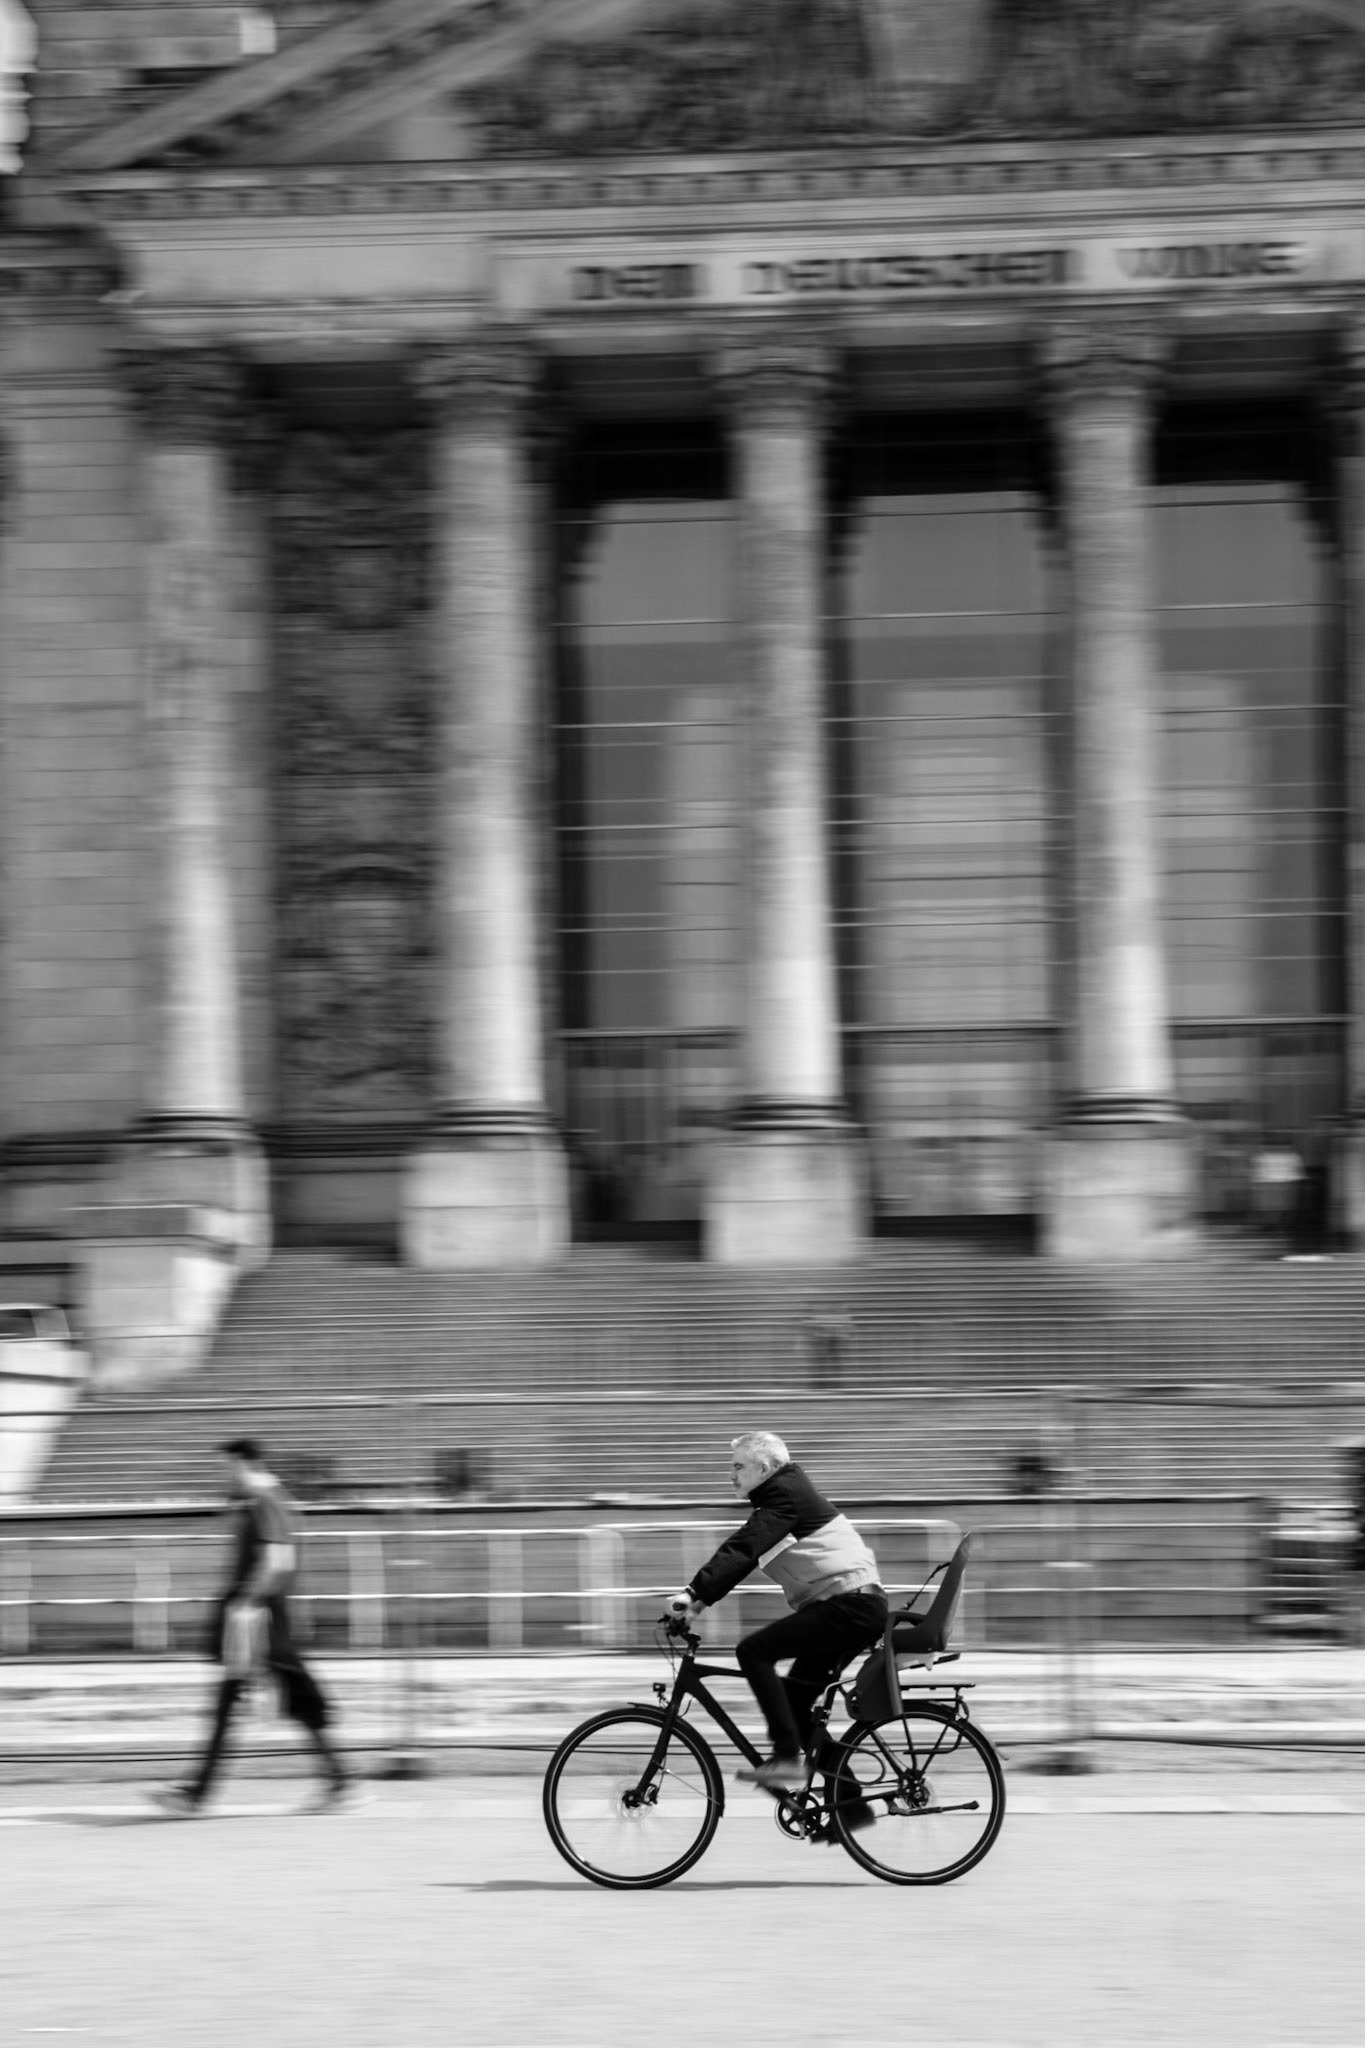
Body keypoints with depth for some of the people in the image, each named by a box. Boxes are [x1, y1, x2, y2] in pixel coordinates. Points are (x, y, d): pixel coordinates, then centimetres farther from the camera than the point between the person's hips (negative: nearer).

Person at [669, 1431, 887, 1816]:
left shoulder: (784, 1495, -11)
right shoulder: (782, 1494, 20)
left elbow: (741, 1549, -23)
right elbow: (742, 1553, 20)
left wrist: (695, 1592, -29)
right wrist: (702, 1600, 11)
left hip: (849, 1604, -10)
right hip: (859, 1608, 10)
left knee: (754, 1651, -17)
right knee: (795, 1701, 12)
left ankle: (787, 1757, -19)